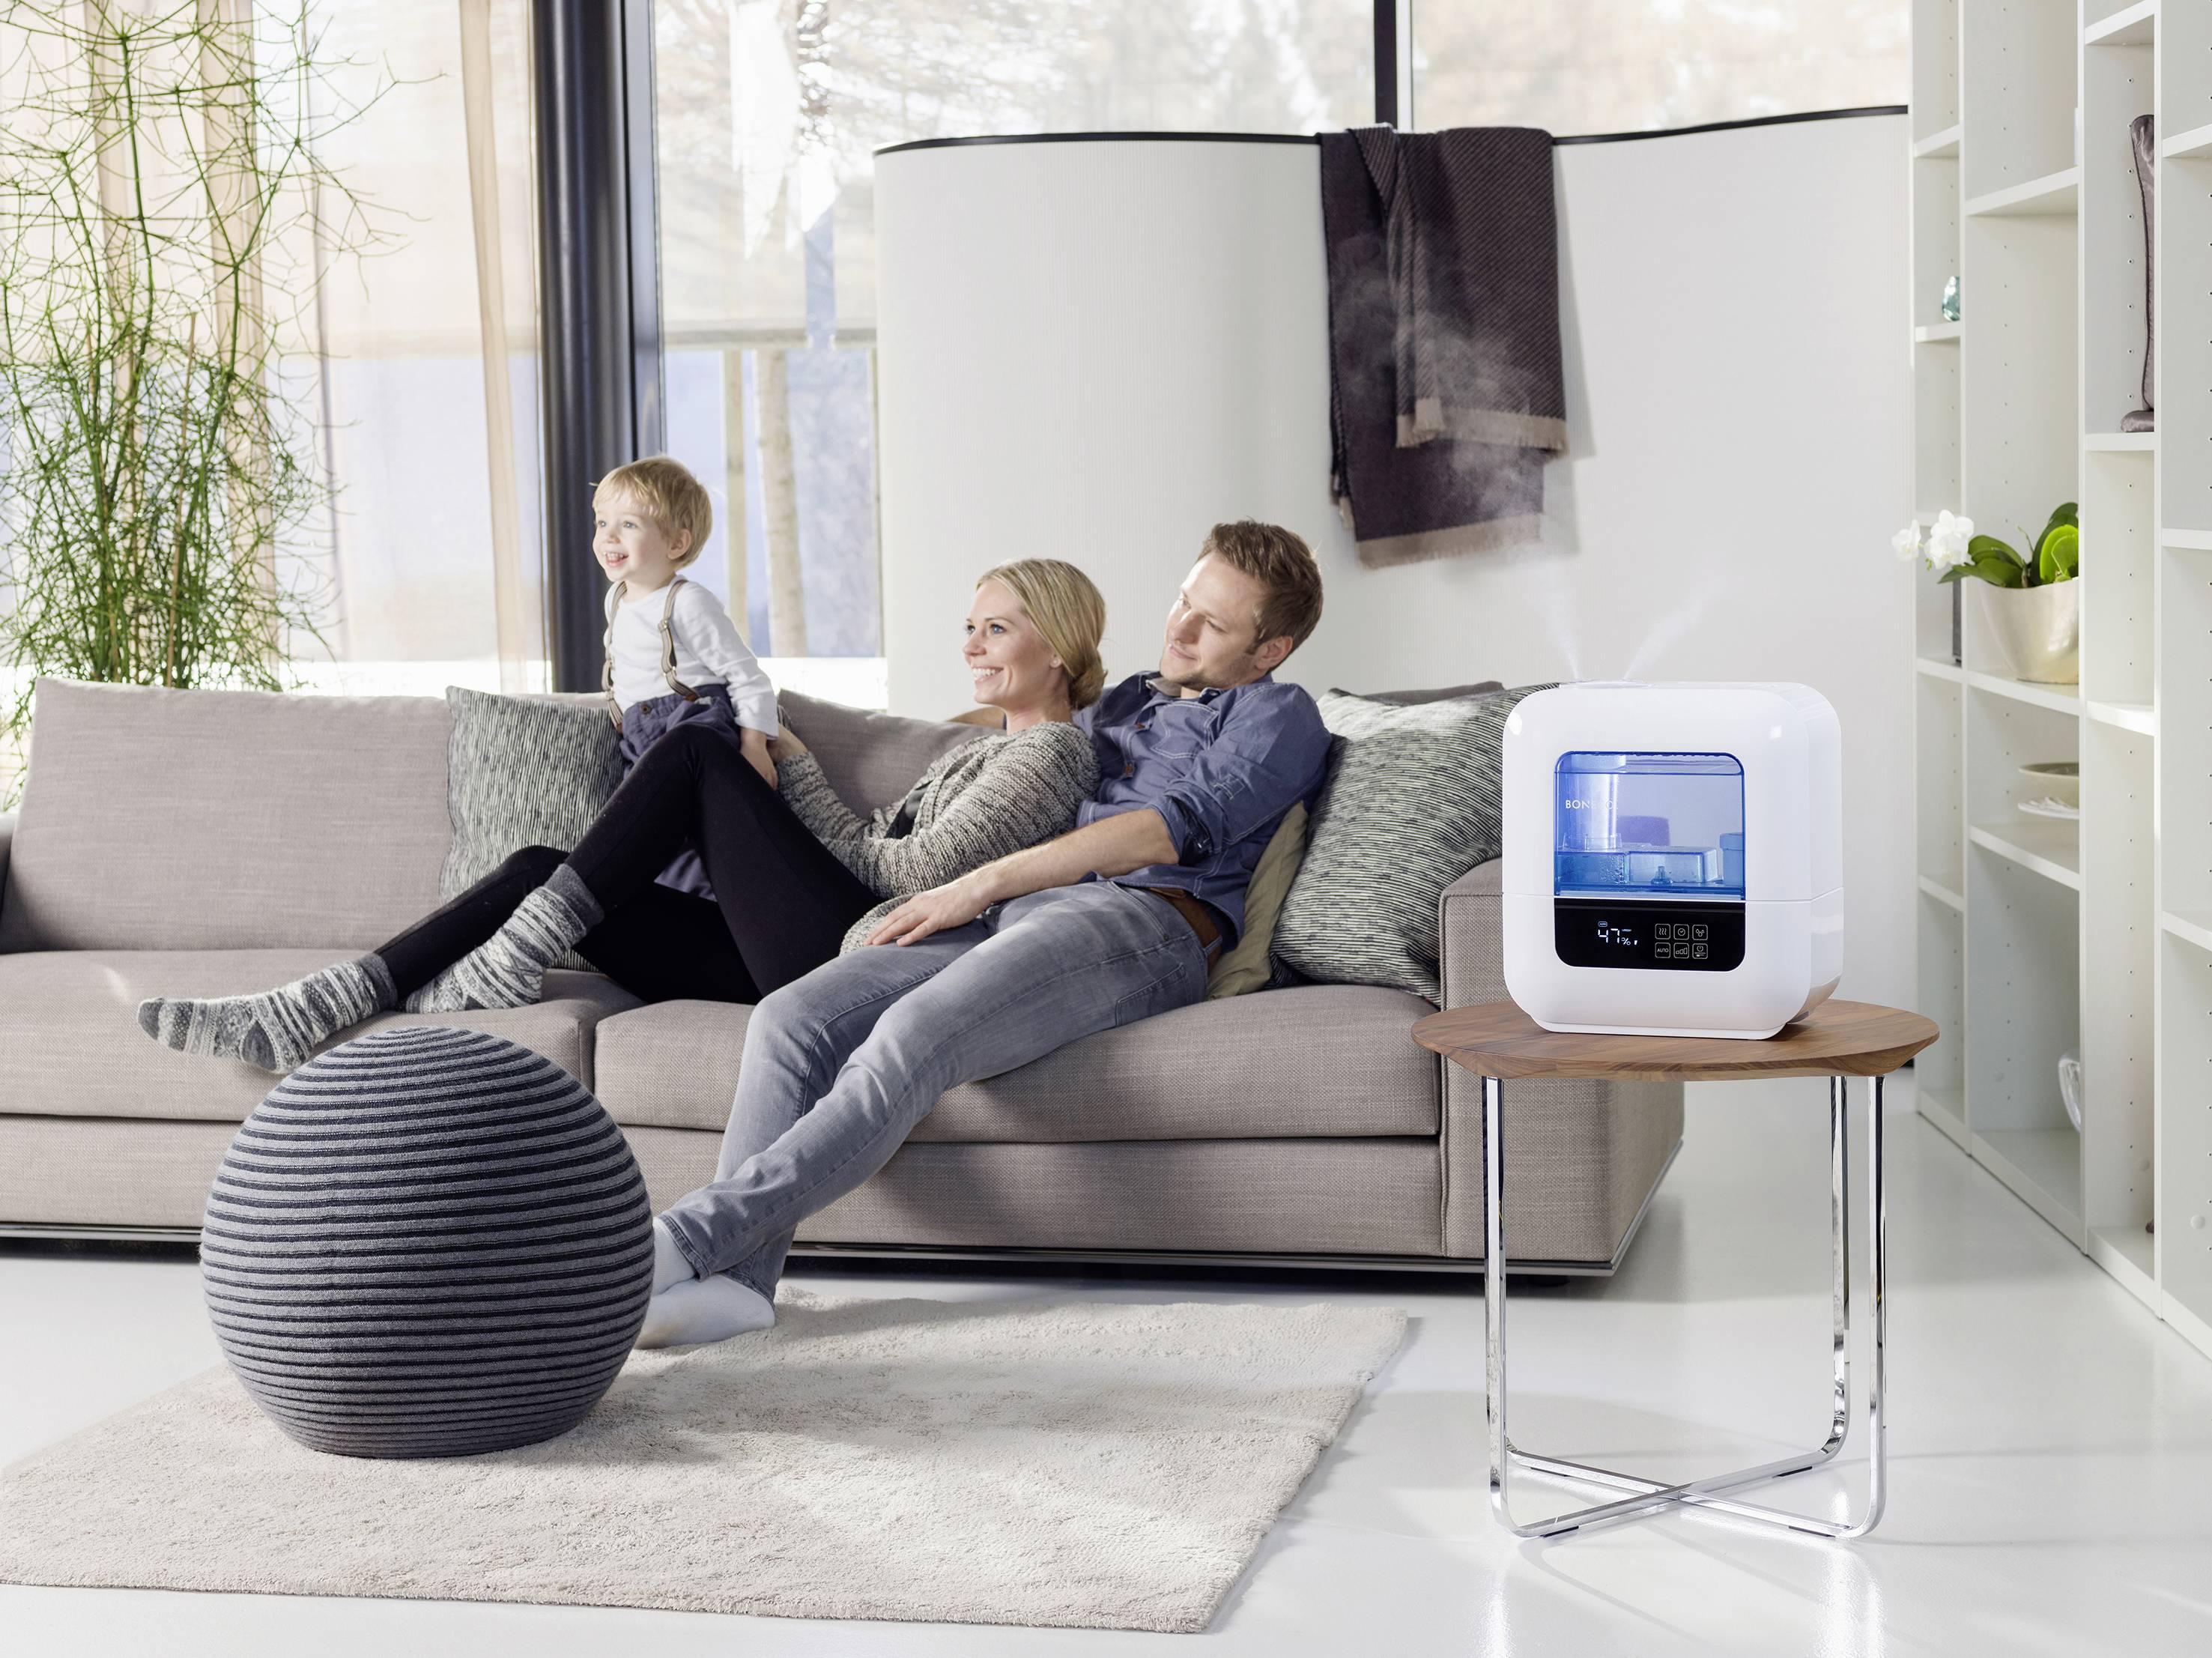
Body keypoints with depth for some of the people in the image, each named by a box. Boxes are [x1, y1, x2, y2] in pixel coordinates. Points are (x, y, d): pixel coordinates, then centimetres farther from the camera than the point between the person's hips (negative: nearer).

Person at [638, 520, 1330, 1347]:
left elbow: (1169, 831, -3)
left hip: (1136, 919, -7)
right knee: (789, 1020, -21)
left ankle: (685, 1239, -43)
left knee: (911, 1038, -34)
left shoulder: (1281, 715, 13)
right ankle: (731, 1279, -34)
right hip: (1001, 915, 7)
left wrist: (979, 886, -6)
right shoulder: (1122, 703, 36)